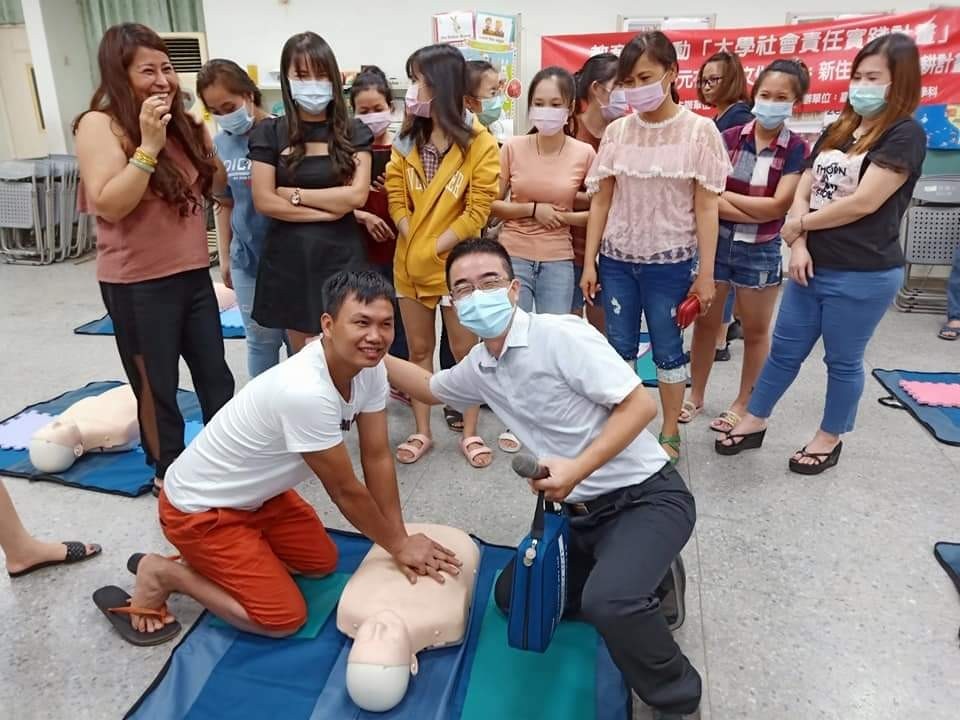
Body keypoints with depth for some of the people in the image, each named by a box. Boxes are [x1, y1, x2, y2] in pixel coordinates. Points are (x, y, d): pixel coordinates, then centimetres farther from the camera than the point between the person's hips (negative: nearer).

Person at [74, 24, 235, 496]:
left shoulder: (181, 123, 8)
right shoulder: (100, 125, -11)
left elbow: (209, 186, 19)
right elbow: (109, 205, -21)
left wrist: (203, 133, 5)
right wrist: (148, 146, -25)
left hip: (193, 274, 6)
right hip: (137, 284, -6)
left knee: (215, 377, 15)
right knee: (156, 386, 9)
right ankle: (169, 473, 26)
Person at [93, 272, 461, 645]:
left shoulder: (371, 368, -13)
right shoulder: (305, 392, -38)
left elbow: (378, 458, -6)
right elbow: (345, 490, -25)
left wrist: (400, 539, -6)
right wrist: (398, 546, -11)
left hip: (255, 494, 9)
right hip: (198, 507, -8)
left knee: (322, 562, 18)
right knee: (285, 618, -6)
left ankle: (214, 558, 24)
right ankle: (163, 575, 6)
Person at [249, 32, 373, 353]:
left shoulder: (354, 132, 4)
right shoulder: (270, 133, 3)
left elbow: (357, 195, -8)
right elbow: (264, 201, -5)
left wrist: (293, 194, -8)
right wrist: (329, 209, -9)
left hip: (341, 255, -1)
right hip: (289, 258, 1)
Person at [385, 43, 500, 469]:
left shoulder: (479, 143, -9)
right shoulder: (408, 139, 6)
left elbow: (477, 211, -12)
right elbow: (396, 198, 4)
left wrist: (433, 249, -15)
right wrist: (413, 243, -11)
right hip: (409, 262, 5)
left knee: (464, 350, 6)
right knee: (419, 349, 11)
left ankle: (470, 433, 20)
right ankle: (422, 432, 24)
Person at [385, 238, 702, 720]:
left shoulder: (561, 335, -20)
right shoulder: (479, 367, 4)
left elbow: (640, 405, -21)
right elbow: (431, 389, 25)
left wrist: (577, 469, -29)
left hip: (647, 496, -8)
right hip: (581, 511, 8)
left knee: (607, 601, -31)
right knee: (513, 595, 13)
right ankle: (635, 597, 24)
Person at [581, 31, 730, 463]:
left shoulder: (698, 131, -5)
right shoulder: (616, 132, 2)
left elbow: (707, 208, -5)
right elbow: (601, 201, 5)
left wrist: (705, 275, -8)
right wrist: (589, 263, 2)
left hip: (670, 261, -3)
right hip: (617, 259, 3)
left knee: (667, 349, 6)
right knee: (619, 348, 9)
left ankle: (670, 434, 23)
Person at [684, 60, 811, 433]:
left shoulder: (798, 150, -5)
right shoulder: (728, 139, -2)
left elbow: (778, 206, -13)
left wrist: (725, 196, -11)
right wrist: (758, 211, -18)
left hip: (761, 251, -1)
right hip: (716, 242, 1)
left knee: (756, 331, 11)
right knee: (705, 322, 10)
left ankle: (744, 404, 27)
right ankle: (695, 397, 26)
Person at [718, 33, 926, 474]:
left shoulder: (905, 135, -8)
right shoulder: (837, 131, 13)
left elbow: (863, 203, -18)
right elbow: (802, 192, 6)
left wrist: (800, 224, -6)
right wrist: (798, 244, -10)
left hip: (864, 275, -6)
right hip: (814, 266, 6)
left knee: (843, 361, 9)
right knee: (784, 350, 13)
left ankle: (830, 439, 27)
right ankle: (754, 423, 27)